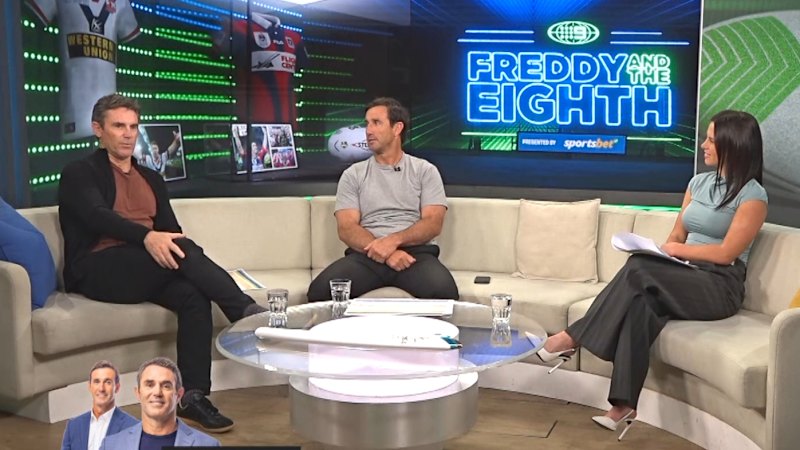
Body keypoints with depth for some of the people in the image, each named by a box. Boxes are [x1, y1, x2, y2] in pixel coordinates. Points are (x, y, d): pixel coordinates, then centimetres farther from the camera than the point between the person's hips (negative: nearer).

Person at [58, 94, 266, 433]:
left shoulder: (151, 179, 24)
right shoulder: (79, 173, 5)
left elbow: (170, 230, 15)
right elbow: (98, 216, -15)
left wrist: (192, 263, -8)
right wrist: (147, 237, -34)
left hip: (144, 271, 5)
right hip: (97, 271, -5)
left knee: (194, 296, -27)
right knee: (181, 250, -31)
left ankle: (194, 396, -28)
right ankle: (248, 312, -30)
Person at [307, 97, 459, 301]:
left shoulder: (425, 170, 13)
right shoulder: (353, 175, 15)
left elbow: (433, 223, 2)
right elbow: (347, 229, 3)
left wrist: (394, 240, -17)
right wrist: (386, 252, -15)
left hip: (415, 251, -1)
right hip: (366, 254, 1)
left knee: (444, 291, -35)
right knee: (320, 290, -29)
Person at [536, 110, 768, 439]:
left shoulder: (752, 195, -6)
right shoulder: (699, 182, 16)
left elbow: (726, 253, -13)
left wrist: (675, 250, -6)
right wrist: (659, 250, -5)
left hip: (720, 287, -6)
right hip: (686, 278, 6)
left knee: (639, 269, -32)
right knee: (641, 304, -31)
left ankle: (573, 337, -23)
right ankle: (624, 406, -35)